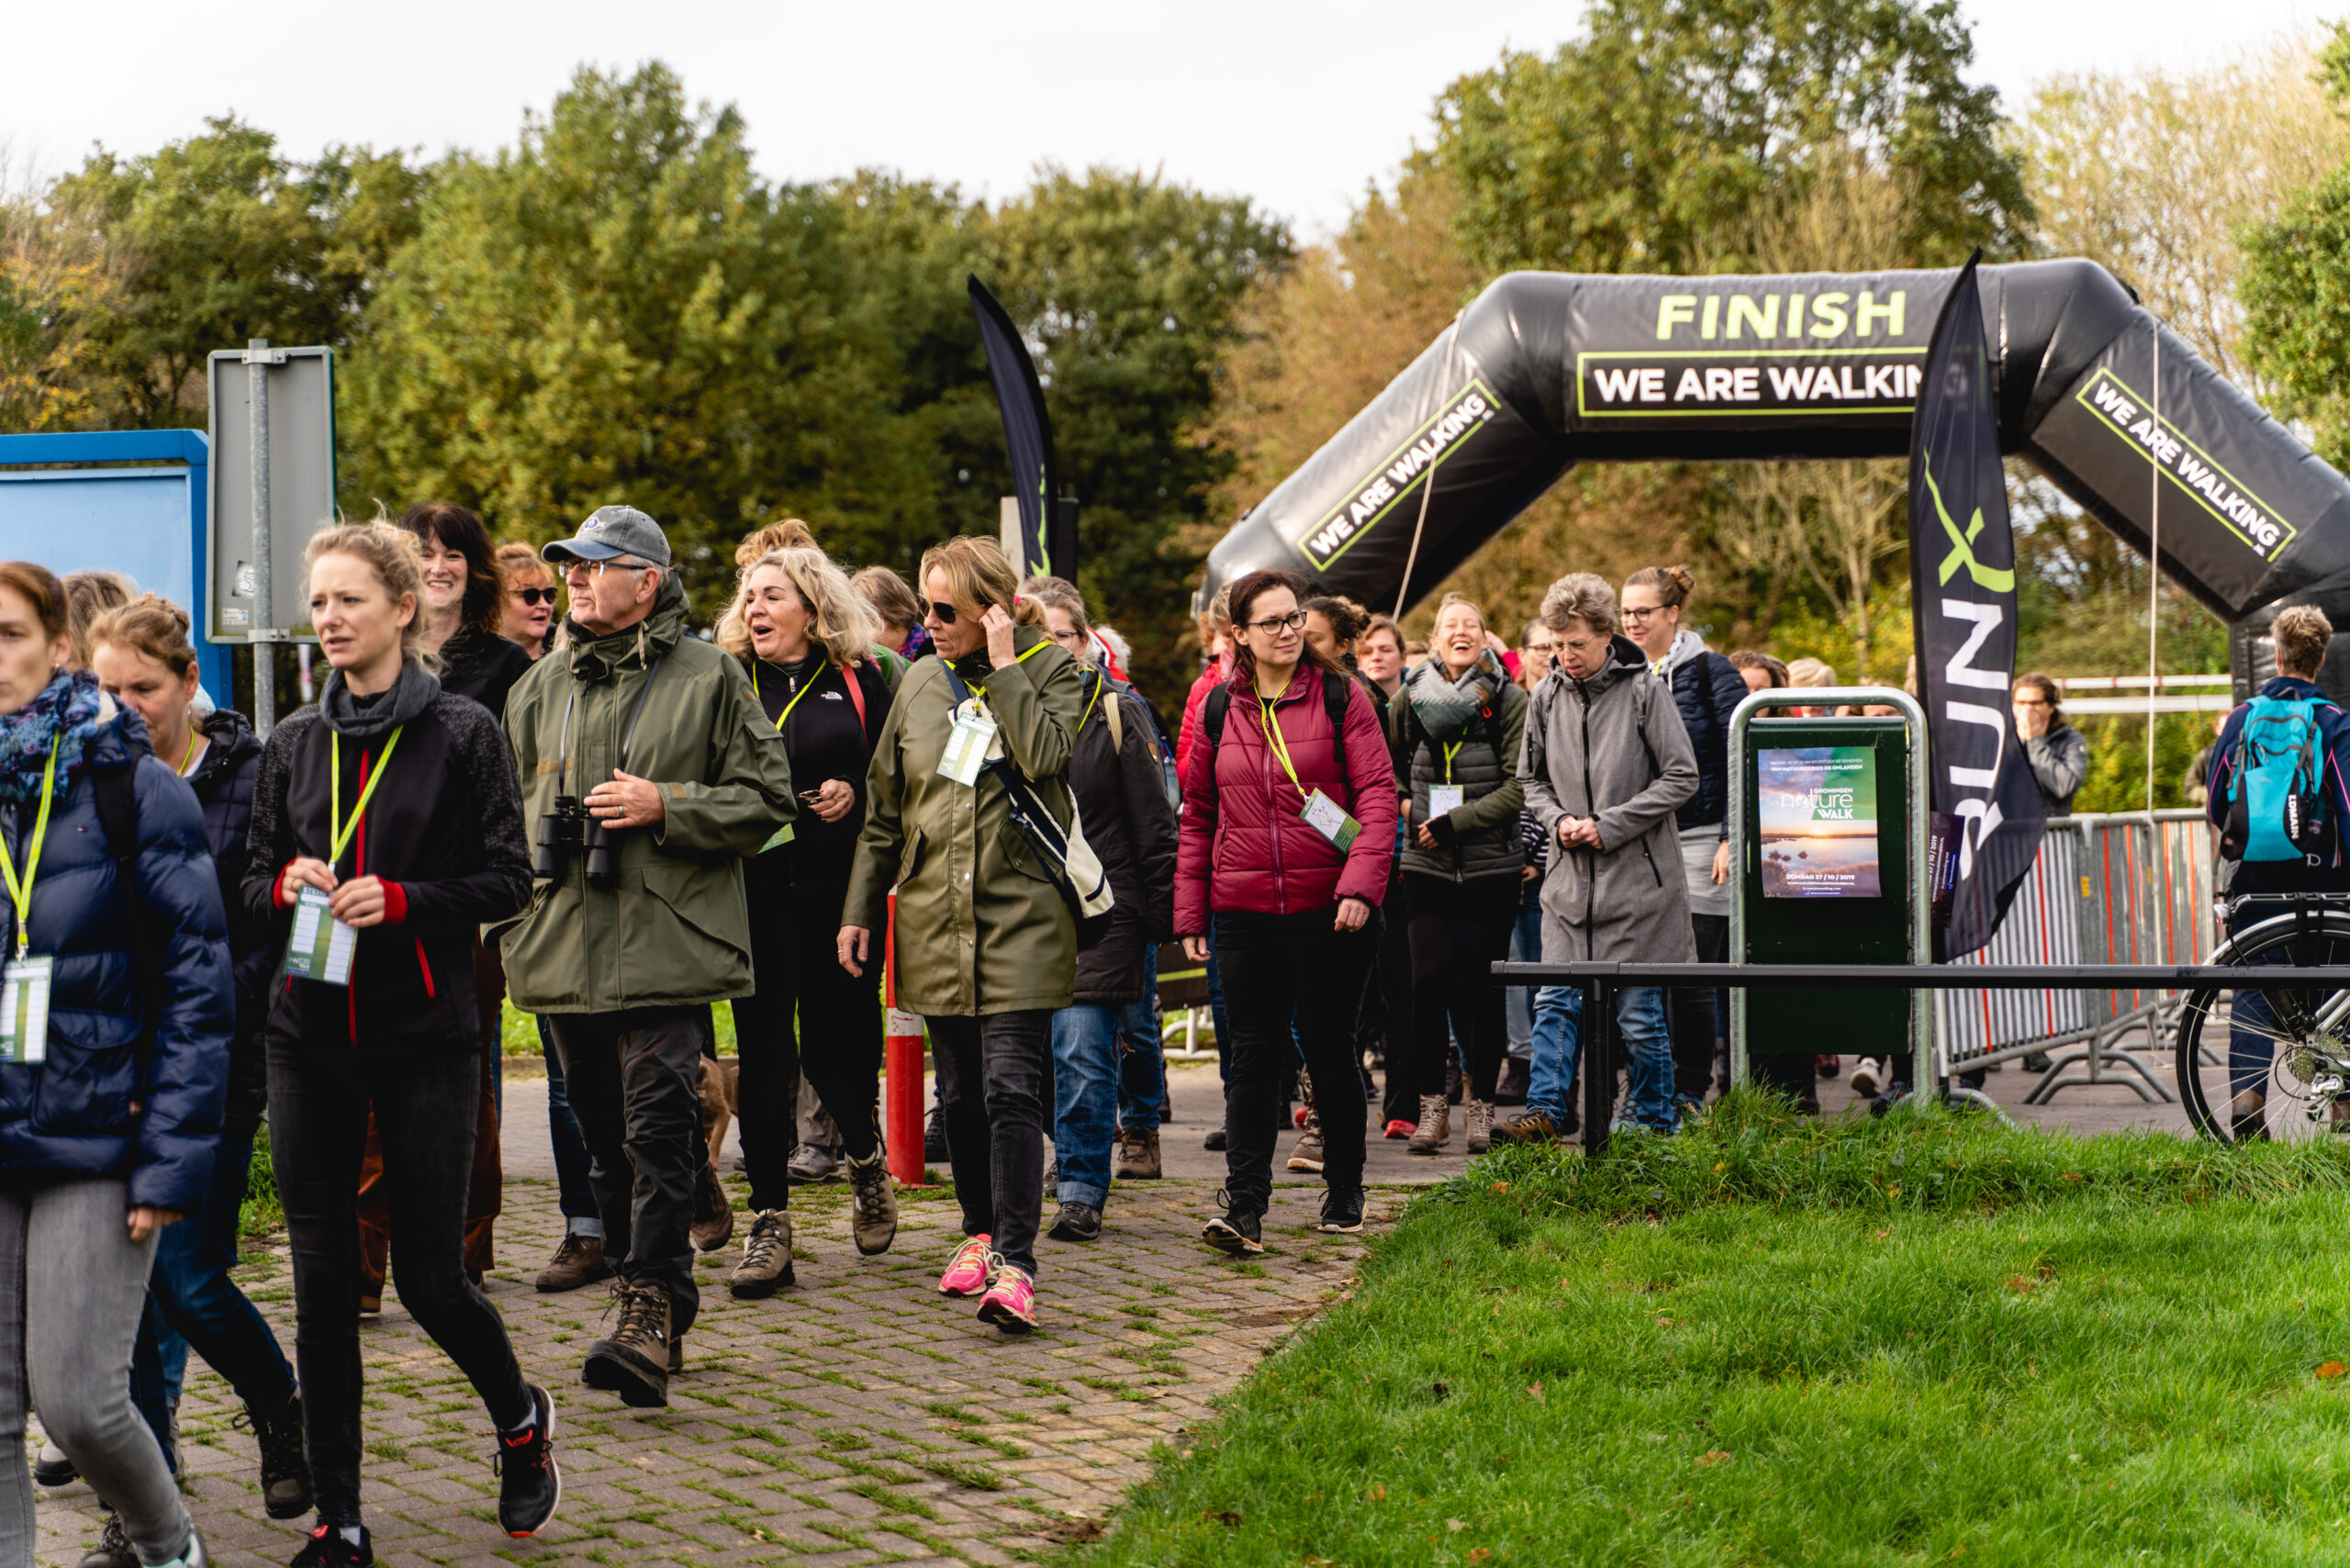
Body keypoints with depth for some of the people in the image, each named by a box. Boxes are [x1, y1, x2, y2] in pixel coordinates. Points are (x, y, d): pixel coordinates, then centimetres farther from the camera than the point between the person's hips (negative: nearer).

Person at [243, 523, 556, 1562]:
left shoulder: (462, 732, -3)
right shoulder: (294, 742, 9)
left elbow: (508, 880, -4)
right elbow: (252, 879, 15)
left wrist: (399, 898, -18)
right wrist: (287, 885, -7)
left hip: (426, 1037, -4)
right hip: (309, 1036, 4)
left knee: (429, 1275, 0)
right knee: (321, 1281, 4)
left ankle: (520, 1420, 30)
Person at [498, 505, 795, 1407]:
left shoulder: (709, 679, 0)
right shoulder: (540, 688, 15)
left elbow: (766, 801, -1)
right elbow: (508, 807, 25)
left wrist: (665, 806, -13)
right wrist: (512, 900, 14)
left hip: (668, 951, -6)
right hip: (565, 951, 6)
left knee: (658, 1135, -13)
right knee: (607, 1138, 11)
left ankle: (648, 1316, -16)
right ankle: (649, 1309, 21)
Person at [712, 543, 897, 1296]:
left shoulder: (858, 682, 5)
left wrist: (856, 792, -9)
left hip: (837, 889, -1)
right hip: (754, 891, 1)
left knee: (836, 1042, 2)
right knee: (763, 1054, 0)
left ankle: (865, 1159, 34)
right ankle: (769, 1223, 5)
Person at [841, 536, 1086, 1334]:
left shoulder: (1051, 670, -1)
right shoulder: (920, 683, 11)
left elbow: (1047, 757, -21)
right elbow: (884, 809, 16)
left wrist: (1004, 666, -14)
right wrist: (861, 909, 13)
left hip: (1021, 917, -5)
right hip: (935, 917, 5)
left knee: (1010, 1088, -14)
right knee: (960, 1093, 11)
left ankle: (1014, 1263, -16)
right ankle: (980, 1231, 26)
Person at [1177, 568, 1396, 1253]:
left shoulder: (1340, 696, -1)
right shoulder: (1218, 710, 8)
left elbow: (1378, 793, -5)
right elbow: (1198, 813, 13)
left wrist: (1360, 885, -17)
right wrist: (1189, 910, 8)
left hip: (1328, 909, -2)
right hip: (1244, 911, 2)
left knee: (1328, 1046, 7)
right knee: (1254, 1053, -1)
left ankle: (1344, 1193, 23)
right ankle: (1244, 1207, -4)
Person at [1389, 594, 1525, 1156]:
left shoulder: (1509, 702, -3)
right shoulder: (1410, 700, 6)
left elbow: (1521, 786, -9)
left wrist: (1453, 823, -14)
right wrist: (1407, 809, 4)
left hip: (1491, 866, -2)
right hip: (1427, 864, 2)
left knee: (1484, 985, 1)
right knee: (1430, 978, -7)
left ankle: (1481, 1102, 14)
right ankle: (1432, 1103, 4)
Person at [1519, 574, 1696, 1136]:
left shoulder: (1644, 690, -7)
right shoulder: (1547, 697, 6)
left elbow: (1681, 778, -7)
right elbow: (1531, 779, 17)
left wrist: (1609, 825, -12)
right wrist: (1557, 821, -4)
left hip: (1637, 878, -4)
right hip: (1569, 879, 4)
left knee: (1639, 1014, 2)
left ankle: (1652, 1122, 14)